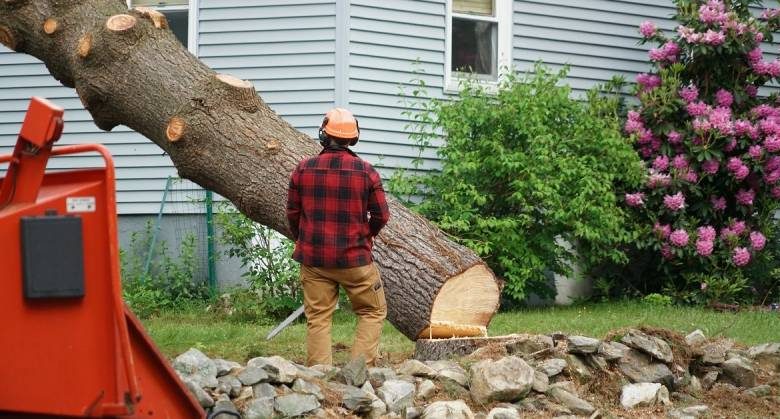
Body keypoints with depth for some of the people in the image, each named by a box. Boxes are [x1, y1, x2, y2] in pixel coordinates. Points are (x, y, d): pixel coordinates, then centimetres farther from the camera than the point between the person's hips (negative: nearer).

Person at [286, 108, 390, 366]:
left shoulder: (304, 170, -4)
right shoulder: (366, 171, -8)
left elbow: (293, 213, 4)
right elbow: (381, 216, -3)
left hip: (313, 258, 2)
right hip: (355, 258, -2)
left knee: (318, 319, 8)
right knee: (373, 312, 12)